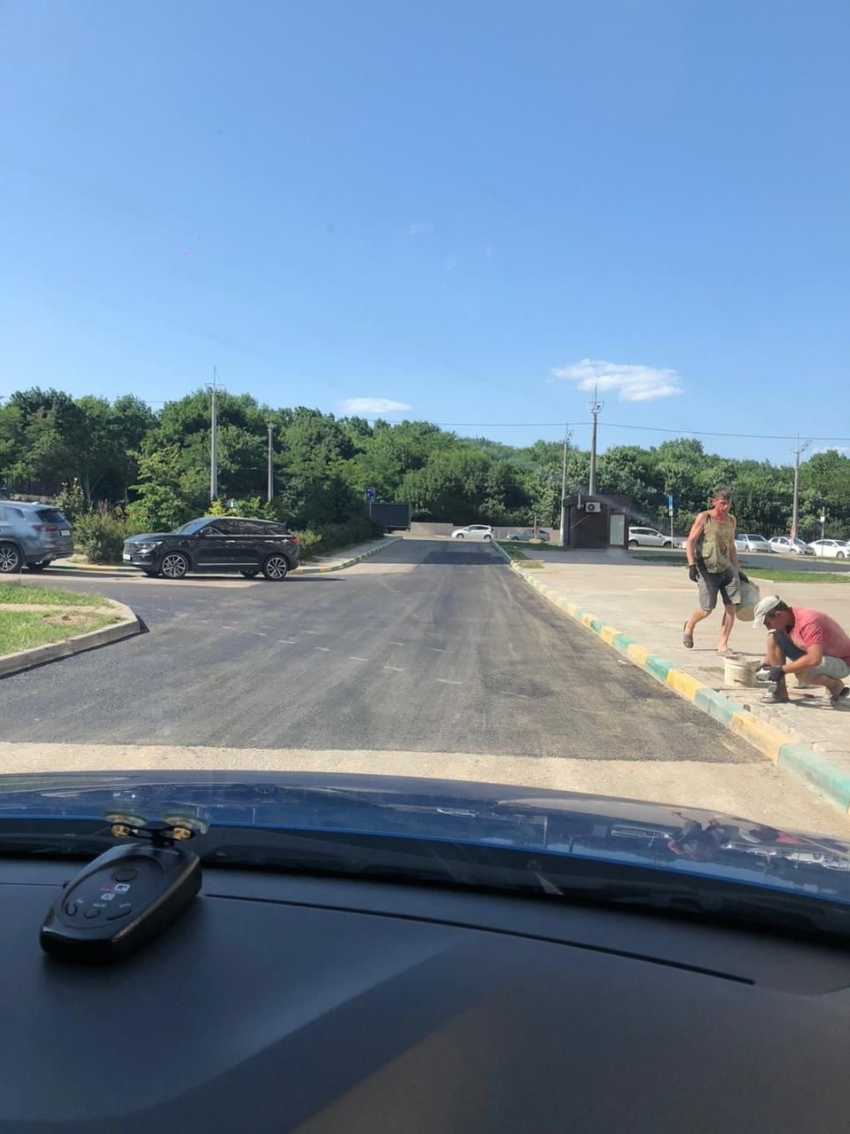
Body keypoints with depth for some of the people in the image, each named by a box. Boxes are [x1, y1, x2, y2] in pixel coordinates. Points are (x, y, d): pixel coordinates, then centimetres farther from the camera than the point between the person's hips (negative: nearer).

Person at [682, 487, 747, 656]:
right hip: (707, 570, -5)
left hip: (727, 568, 5)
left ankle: (723, 646, 2)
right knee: (707, 610, -3)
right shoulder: (704, 517, -6)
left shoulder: (731, 520, 11)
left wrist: (738, 570, 19)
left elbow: (731, 547, 19)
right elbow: (690, 542, -9)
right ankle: (689, 627, 31)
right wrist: (691, 565, -20)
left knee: (731, 606, -7)